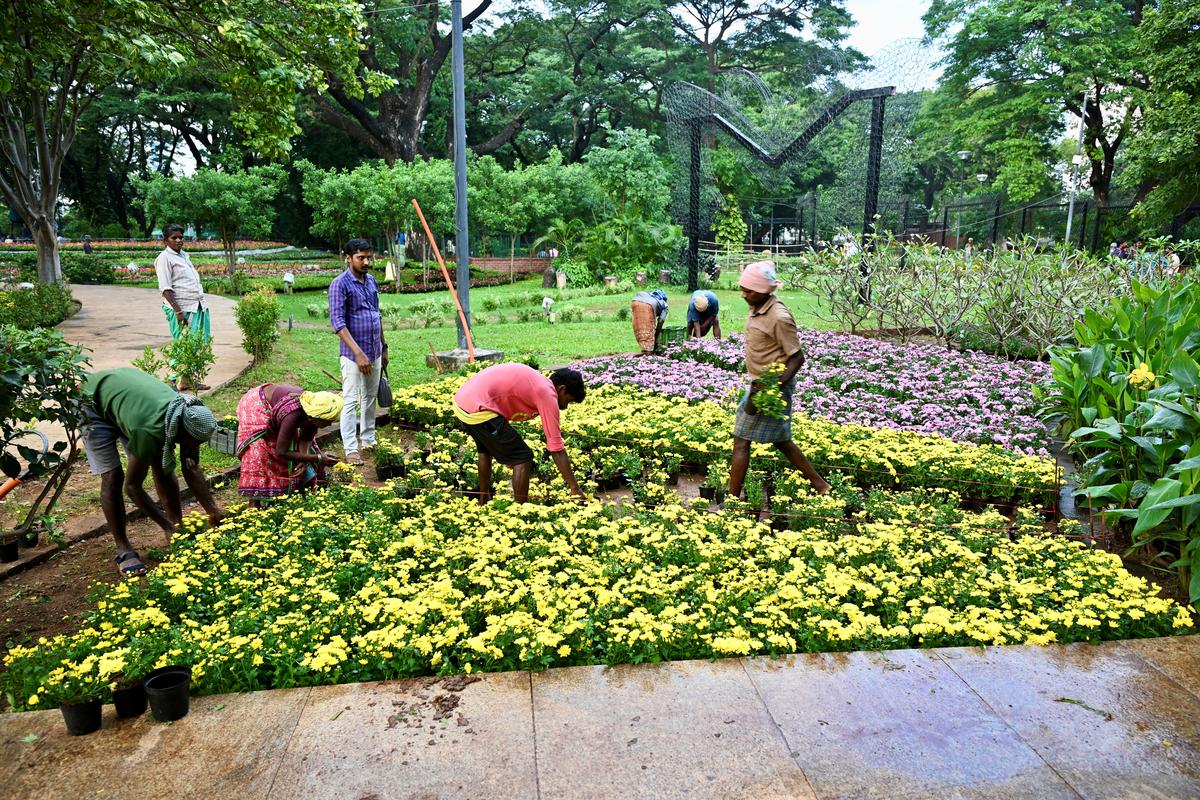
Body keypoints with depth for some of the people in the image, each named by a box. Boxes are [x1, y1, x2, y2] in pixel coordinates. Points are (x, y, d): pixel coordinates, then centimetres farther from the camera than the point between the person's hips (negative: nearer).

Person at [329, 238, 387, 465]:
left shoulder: (371, 281, 10)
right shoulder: (340, 284, -12)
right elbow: (337, 322, -18)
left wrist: (383, 346, 17)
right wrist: (358, 353, -24)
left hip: (374, 352, 7)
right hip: (353, 354, -7)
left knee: (370, 398, 15)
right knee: (351, 401, -3)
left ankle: (368, 440, 26)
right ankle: (350, 449, 2)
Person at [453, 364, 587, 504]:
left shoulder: (538, 382, 18)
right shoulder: (548, 395, -7)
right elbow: (557, 449, -7)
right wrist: (575, 489, -2)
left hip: (461, 399, 10)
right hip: (478, 408, -10)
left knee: (486, 449, 33)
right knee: (523, 457, -1)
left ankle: (483, 501, 48)